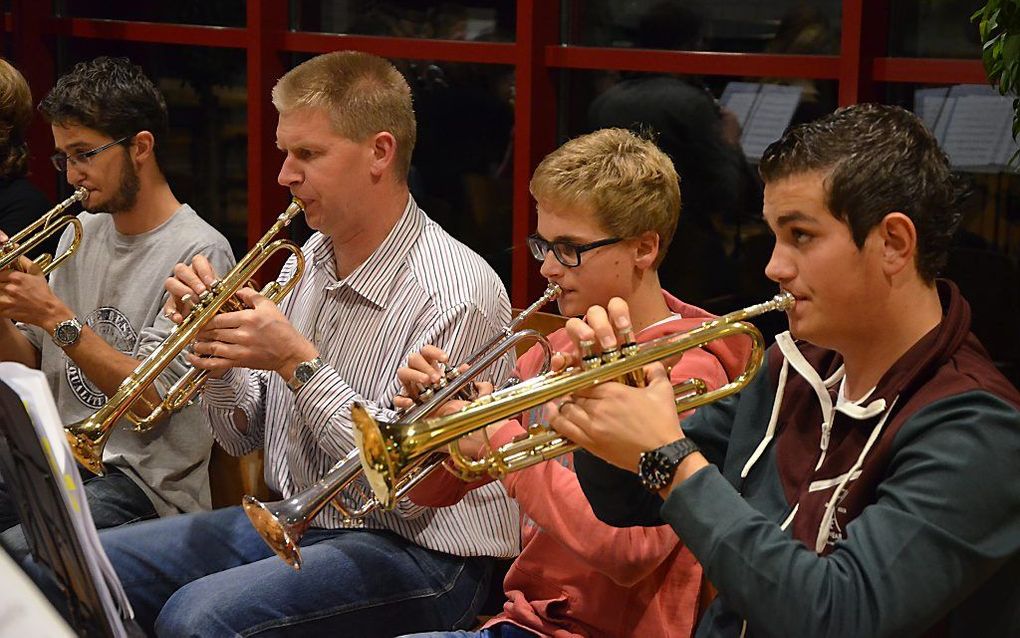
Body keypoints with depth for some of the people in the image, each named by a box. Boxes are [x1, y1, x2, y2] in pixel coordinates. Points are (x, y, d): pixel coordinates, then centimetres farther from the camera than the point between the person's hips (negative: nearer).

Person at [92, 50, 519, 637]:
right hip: (292, 522, 8)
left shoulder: (457, 293, -19)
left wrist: (298, 362, -23)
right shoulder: (307, 261, 6)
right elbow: (243, 437, 12)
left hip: (416, 550, -8)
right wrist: (217, 350, -8)